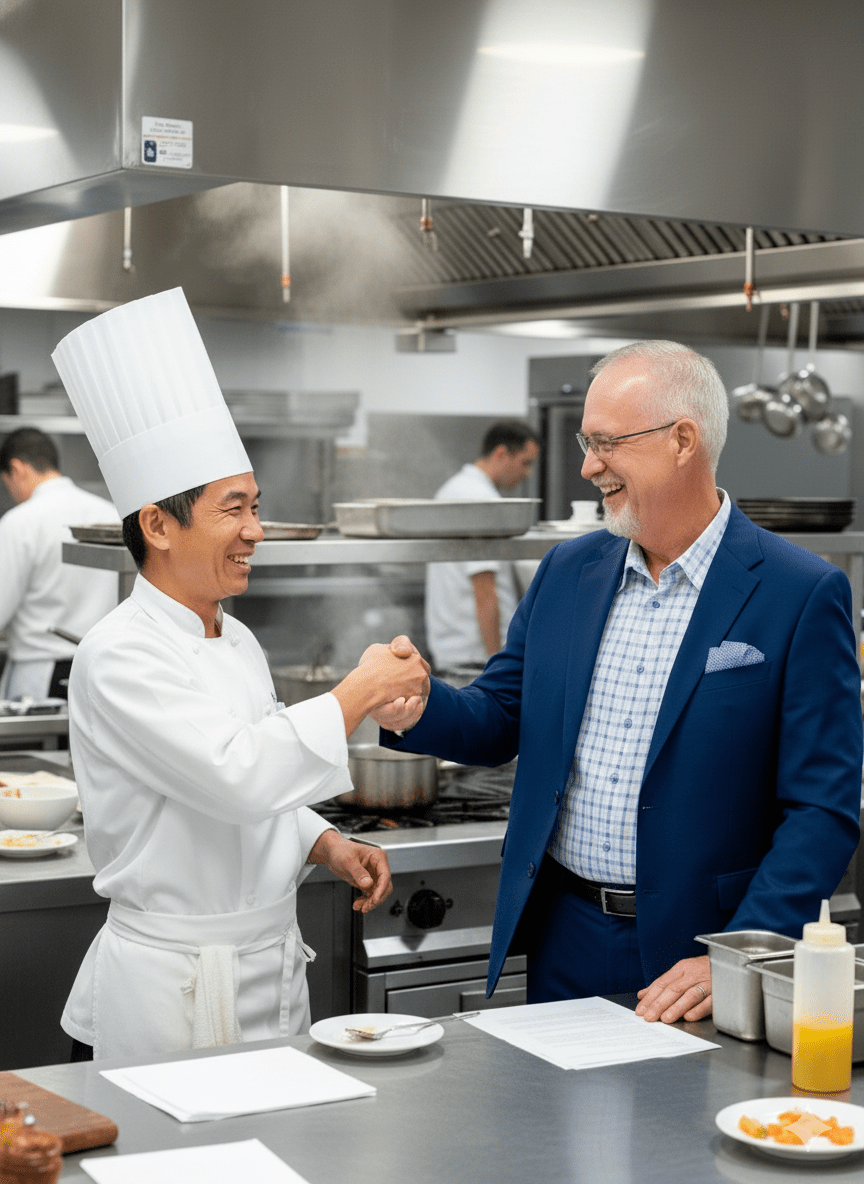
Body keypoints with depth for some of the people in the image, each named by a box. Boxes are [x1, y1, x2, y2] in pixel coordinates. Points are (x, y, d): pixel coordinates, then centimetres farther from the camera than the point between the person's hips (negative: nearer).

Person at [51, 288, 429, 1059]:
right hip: (167, 987, -8)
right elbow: (235, 776, -28)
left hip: (273, 970, 8)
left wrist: (327, 846, 3)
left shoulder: (238, 642, 10)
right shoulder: (120, 657, -16)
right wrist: (358, 694, -19)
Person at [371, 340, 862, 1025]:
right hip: (563, 940, 5)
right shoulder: (567, 571, 6)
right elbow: (499, 721, 12)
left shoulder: (802, 595, -10)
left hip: (691, 956, -4)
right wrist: (416, 709, -10)